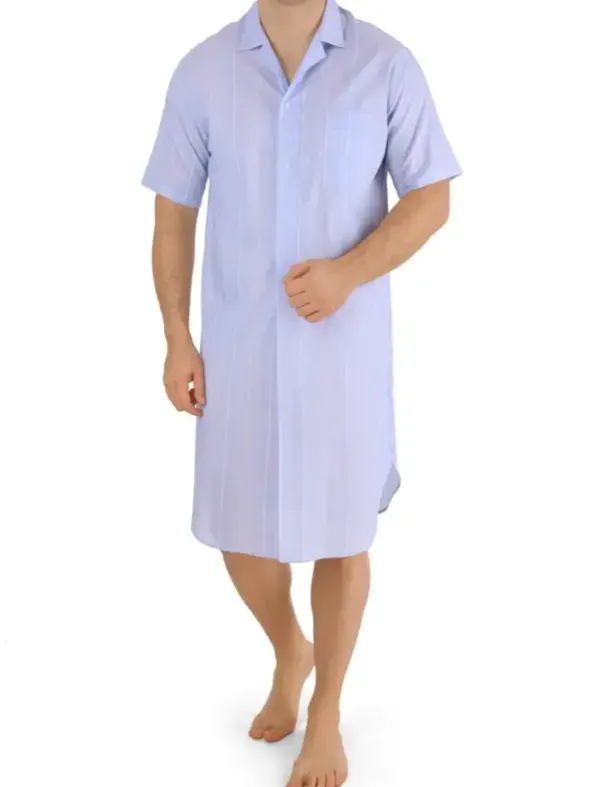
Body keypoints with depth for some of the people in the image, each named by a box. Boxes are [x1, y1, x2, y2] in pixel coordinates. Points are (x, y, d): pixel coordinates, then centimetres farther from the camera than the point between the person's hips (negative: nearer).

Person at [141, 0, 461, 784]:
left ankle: (327, 716, 30)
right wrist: (177, 341, -2)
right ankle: (289, 652, 42)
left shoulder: (387, 64, -6)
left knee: (339, 534, 8)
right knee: (239, 533, 9)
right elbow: (173, 213, 4)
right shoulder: (202, 71, -1)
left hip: (345, 347, -2)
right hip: (239, 348, 2)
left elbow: (431, 199, -4)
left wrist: (347, 272, -21)